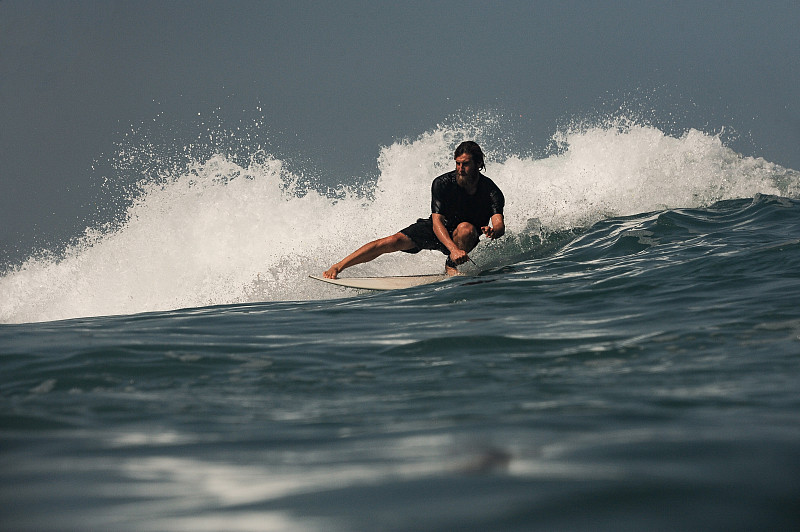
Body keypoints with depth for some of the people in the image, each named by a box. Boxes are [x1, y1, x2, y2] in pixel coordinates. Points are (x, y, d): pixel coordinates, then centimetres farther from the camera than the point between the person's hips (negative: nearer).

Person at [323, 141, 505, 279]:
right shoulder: (442, 183, -23)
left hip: (463, 238, 0)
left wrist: (493, 231, -59)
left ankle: (451, 267, -14)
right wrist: (453, 249, -47)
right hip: (435, 231, 0)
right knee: (393, 241, -19)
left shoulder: (491, 191, -22)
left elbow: (500, 225, -33)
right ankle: (337, 267, -14)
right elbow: (437, 222, -30)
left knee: (467, 228, -35)